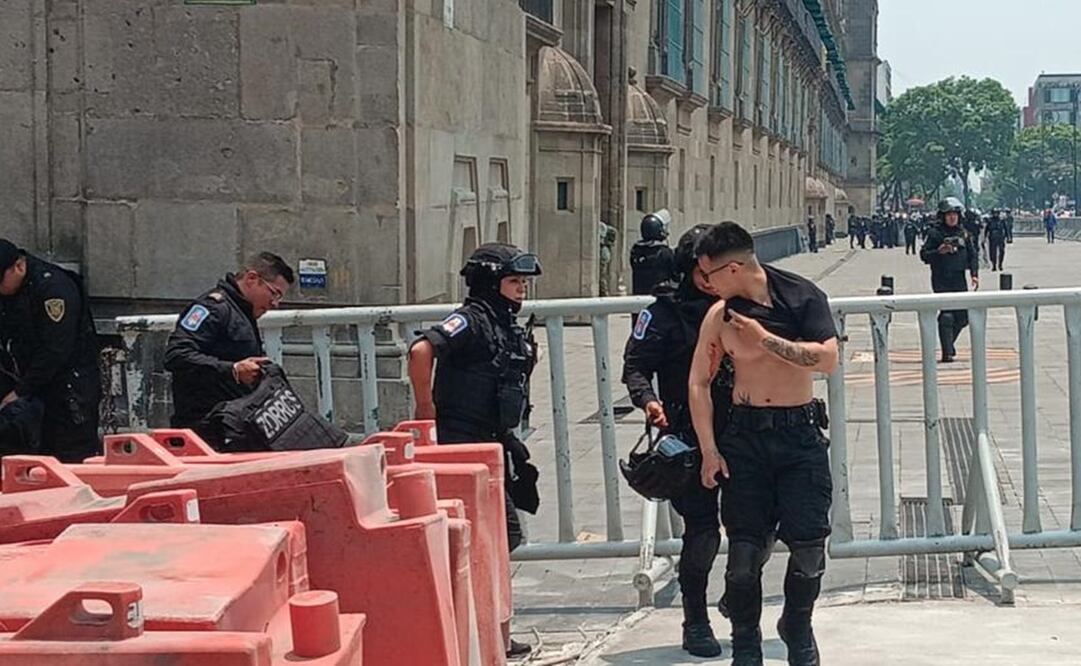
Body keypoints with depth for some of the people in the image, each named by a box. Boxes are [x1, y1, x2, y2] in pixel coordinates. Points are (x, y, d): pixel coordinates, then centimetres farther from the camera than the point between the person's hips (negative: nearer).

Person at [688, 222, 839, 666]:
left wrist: (766, 338, -17)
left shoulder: (803, 297, -5)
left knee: (809, 545, -1)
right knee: (745, 548, -2)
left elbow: (828, 359, -15)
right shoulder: (720, 315, 0)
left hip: (801, 433, -1)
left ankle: (797, 630, 25)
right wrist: (709, 450, 0)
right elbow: (698, 383, 5)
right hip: (745, 434, 1)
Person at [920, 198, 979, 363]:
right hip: (941, 280, -5)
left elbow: (973, 255, 13)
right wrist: (939, 252, -21)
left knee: (963, 317, 7)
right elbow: (924, 255, -5)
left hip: (959, 280, 5)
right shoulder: (935, 233, -3)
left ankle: (948, 343, 31)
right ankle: (947, 352, -8)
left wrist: (974, 274, 1)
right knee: (947, 315, -12)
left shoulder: (964, 234, 11)